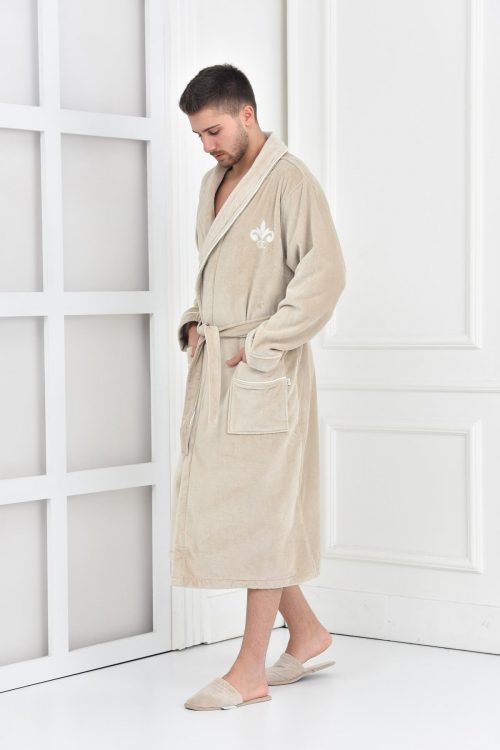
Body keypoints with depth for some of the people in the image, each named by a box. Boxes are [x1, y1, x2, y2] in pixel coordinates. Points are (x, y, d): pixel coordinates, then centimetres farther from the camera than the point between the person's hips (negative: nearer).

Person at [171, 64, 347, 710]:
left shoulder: (290, 180, -10)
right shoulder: (213, 182, 15)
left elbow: (324, 275, -17)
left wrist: (259, 345, -18)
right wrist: (195, 321, 8)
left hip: (263, 372, -9)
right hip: (213, 368, 9)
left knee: (258, 511, -2)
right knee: (213, 505, 11)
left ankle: (250, 671, 6)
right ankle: (306, 632, 25)